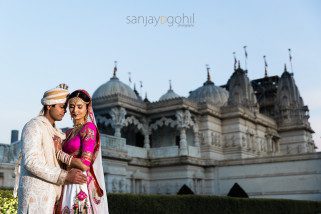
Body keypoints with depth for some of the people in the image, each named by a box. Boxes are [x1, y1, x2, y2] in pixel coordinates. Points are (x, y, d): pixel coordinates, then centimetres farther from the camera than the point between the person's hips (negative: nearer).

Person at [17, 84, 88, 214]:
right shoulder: (33, 126, -8)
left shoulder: (56, 131, 19)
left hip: (51, 192, 8)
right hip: (36, 192, -8)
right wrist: (65, 176, -23)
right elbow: (31, 162, -20)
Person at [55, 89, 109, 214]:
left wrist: (59, 153, -7)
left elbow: (84, 165, -17)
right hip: (68, 186, 7)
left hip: (81, 186, -7)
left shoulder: (89, 127, -8)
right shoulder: (69, 132, 15)